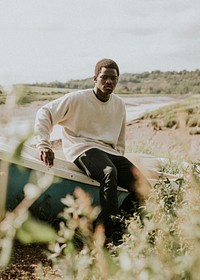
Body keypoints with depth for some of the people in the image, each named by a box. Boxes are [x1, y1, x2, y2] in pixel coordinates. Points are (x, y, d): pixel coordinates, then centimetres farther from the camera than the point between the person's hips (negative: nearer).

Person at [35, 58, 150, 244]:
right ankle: (111, 234, -35)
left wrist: (120, 159, 17)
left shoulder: (119, 105, 16)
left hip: (109, 152, 6)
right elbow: (45, 113, -5)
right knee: (109, 172, -39)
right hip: (83, 149, -6)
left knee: (143, 187, -17)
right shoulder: (78, 99, -2)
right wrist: (44, 145, -16)